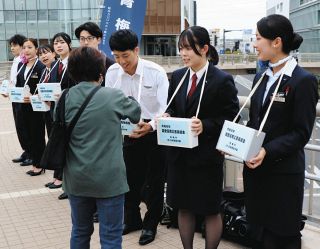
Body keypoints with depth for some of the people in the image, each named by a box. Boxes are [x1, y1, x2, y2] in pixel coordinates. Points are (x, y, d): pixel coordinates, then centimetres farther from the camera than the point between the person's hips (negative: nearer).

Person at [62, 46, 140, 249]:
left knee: (80, 232, 20)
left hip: (77, 178, 4)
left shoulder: (65, 98, -1)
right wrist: (130, 100, 27)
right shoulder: (113, 96, -10)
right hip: (108, 178, -4)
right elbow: (137, 113, 7)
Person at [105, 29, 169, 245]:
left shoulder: (156, 72, -17)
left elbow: (165, 108, -17)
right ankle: (132, 219, 37)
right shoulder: (112, 72, -5)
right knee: (130, 178, 16)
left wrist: (150, 126, -34)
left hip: (154, 132, -4)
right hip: (128, 132, 4)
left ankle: (151, 224, 26)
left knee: (154, 181, 8)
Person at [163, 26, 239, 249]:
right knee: (183, 207, 16)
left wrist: (205, 125, -25)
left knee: (210, 210, 10)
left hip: (207, 155, -5)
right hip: (179, 153, 5)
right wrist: (167, 116, -8)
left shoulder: (223, 80, -11)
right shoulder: (177, 76, 6)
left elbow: (231, 118, -11)